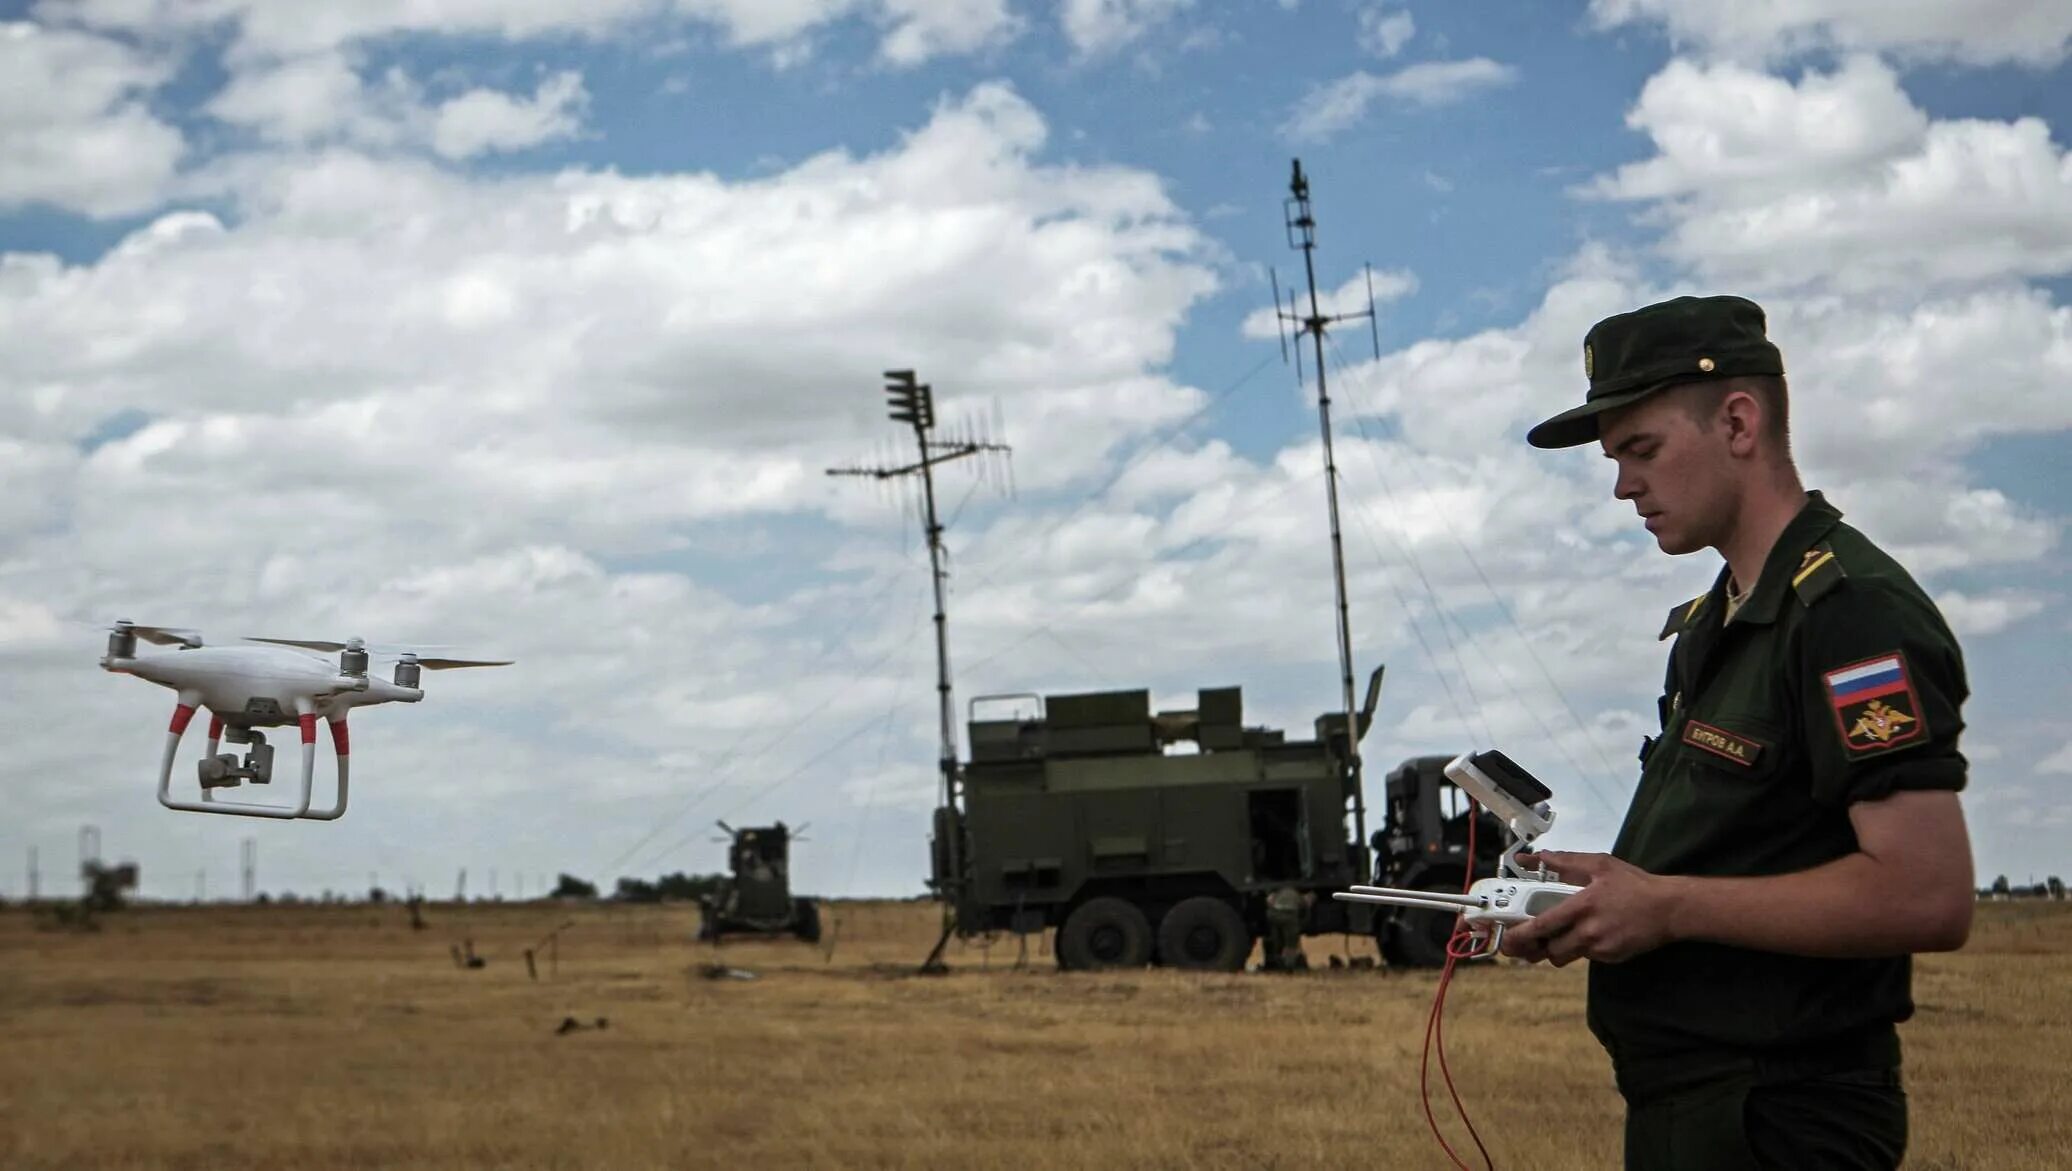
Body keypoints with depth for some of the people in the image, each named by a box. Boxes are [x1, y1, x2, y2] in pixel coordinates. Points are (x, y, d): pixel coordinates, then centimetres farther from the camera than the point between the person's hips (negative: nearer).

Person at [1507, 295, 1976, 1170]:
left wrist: (1668, 908, -20)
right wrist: (1615, 890, 2)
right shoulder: (1712, 622, 15)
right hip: (1683, 1099, 9)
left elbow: (1927, 894, -25)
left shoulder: (1853, 611, -16)